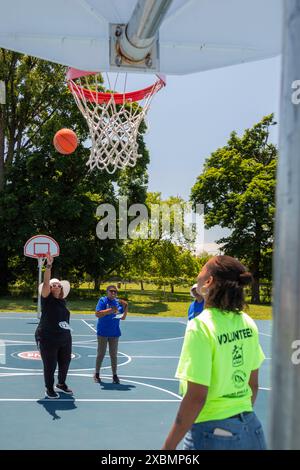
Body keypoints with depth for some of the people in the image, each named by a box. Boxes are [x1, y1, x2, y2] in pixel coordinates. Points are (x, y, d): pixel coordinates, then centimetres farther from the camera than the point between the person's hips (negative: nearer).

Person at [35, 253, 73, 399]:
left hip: (65, 339, 6)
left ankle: (61, 384, 38)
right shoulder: (47, 299, -6)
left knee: (65, 362, 16)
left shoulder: (62, 301, 10)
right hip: (48, 339, -6)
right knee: (50, 365, 1)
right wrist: (49, 265, -31)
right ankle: (49, 389, 18)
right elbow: (45, 283, -21)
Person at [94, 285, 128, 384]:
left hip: (114, 333, 4)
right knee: (101, 354, 5)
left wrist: (126, 307, -5)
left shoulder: (118, 302, 7)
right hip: (103, 332, -3)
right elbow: (97, 314, -17)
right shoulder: (103, 300, -6)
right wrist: (110, 310, -23)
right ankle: (97, 374, 19)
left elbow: (123, 318, 9)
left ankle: (114, 375, 15)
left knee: (113, 354, 7)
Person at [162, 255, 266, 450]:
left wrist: (168, 446, -12)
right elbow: (254, 385, 8)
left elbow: (196, 396, -19)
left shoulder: (200, 327, -18)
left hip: (212, 434, -5)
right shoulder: (248, 324, 0)